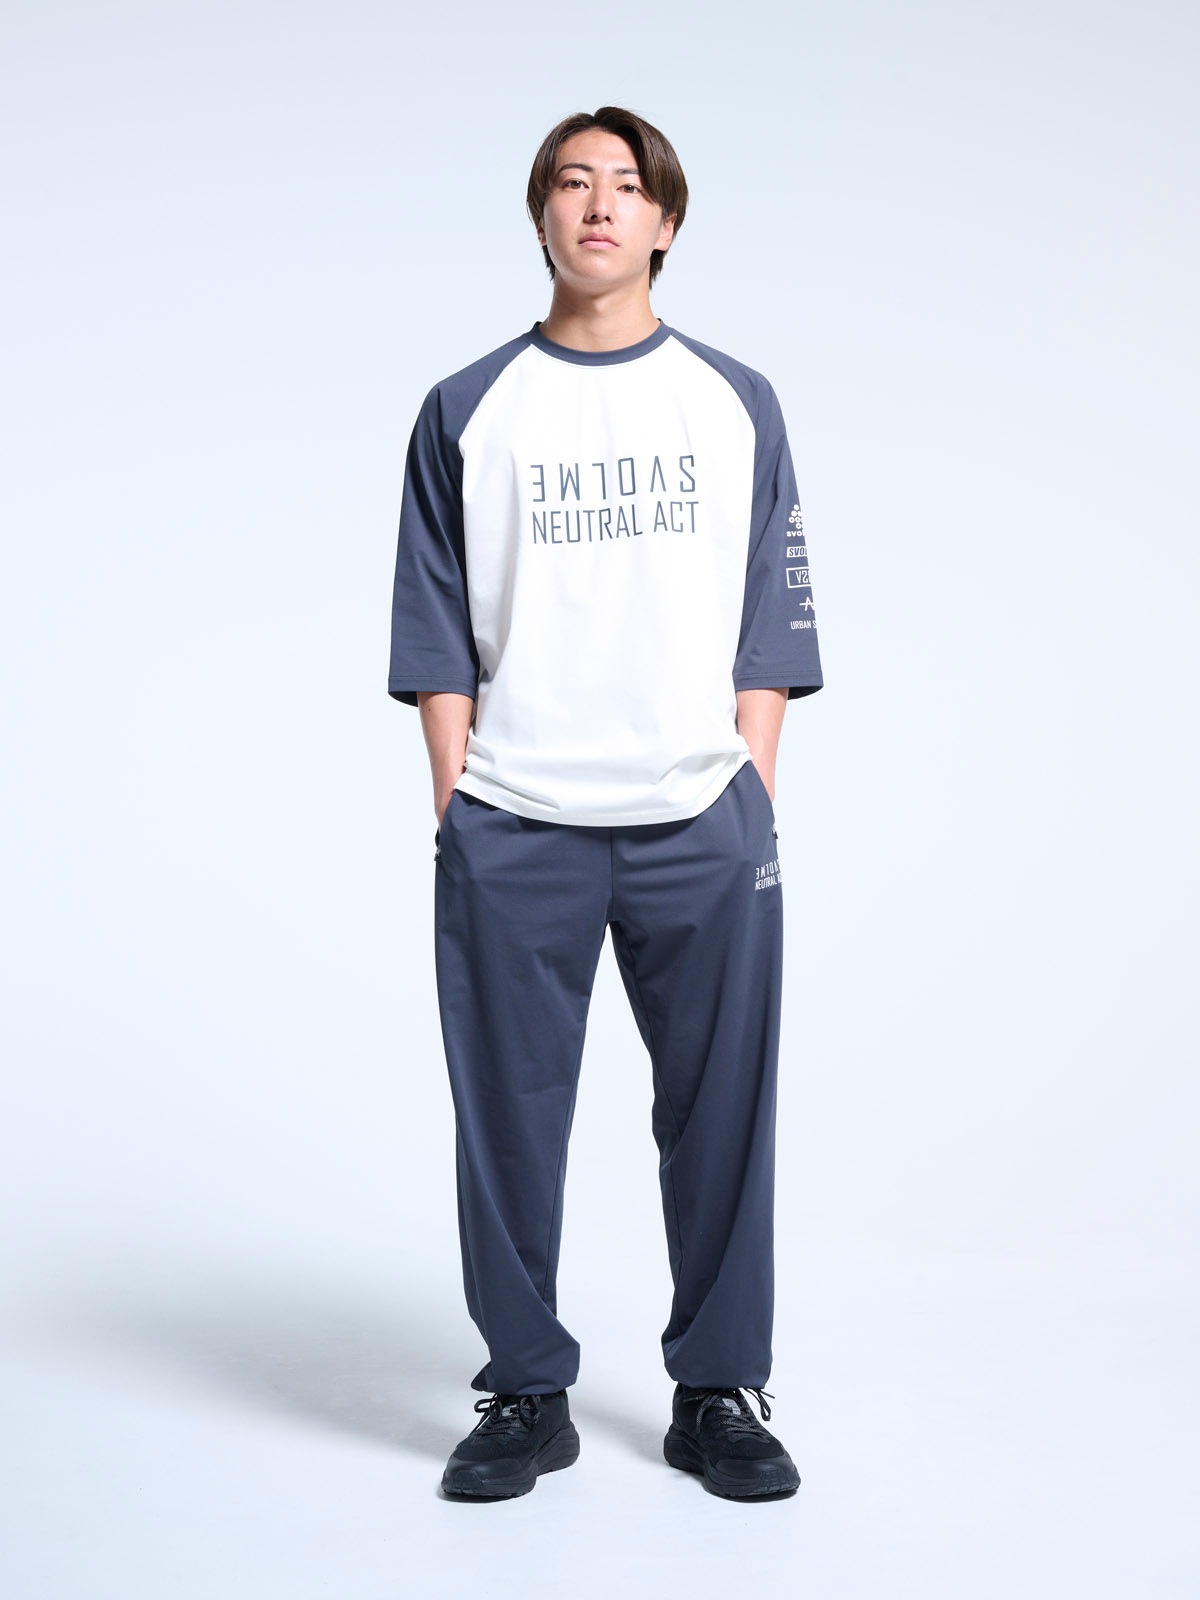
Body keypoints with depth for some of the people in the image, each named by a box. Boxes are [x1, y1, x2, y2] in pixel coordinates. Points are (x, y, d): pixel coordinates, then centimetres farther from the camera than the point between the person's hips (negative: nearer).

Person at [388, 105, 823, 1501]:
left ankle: (717, 1393, 19)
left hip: (702, 825, 1)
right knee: (510, 1120, 5)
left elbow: (770, 627, 8)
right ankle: (527, 1395, 19)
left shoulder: (737, 404, 10)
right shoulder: (466, 413, 8)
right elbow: (436, 635, 7)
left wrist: (755, 797, 0)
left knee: (720, 1115, 5)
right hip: (511, 834, 0)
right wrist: (455, 804, -2)